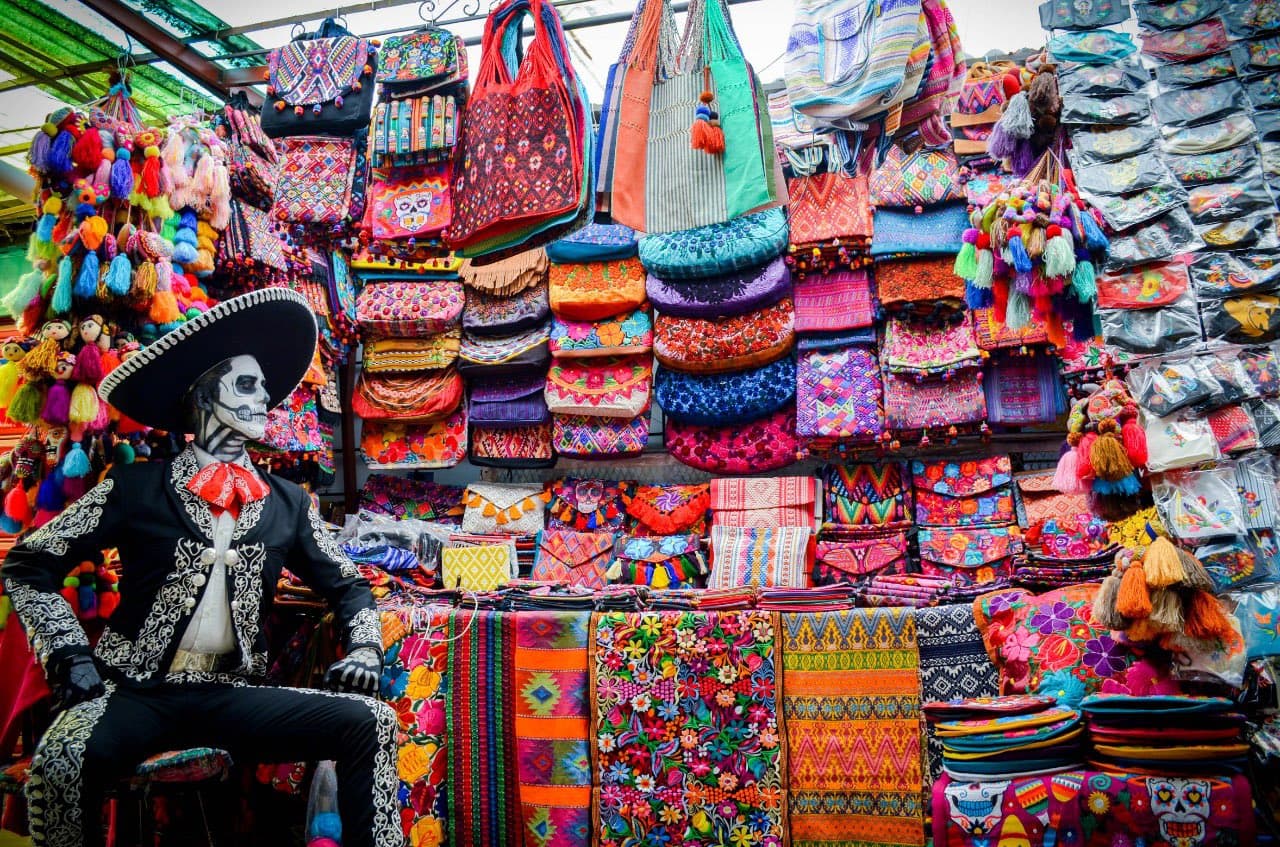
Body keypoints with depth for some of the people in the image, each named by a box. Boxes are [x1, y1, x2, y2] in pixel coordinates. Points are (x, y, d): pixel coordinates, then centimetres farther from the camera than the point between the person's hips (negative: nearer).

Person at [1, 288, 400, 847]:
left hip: (234, 697, 2)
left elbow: (347, 585, 16)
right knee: (62, 758, -35)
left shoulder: (287, 505, 9)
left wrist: (364, 649, -1)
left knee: (371, 722, -19)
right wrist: (70, 656, -5)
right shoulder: (135, 489, 1)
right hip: (135, 691, -2)